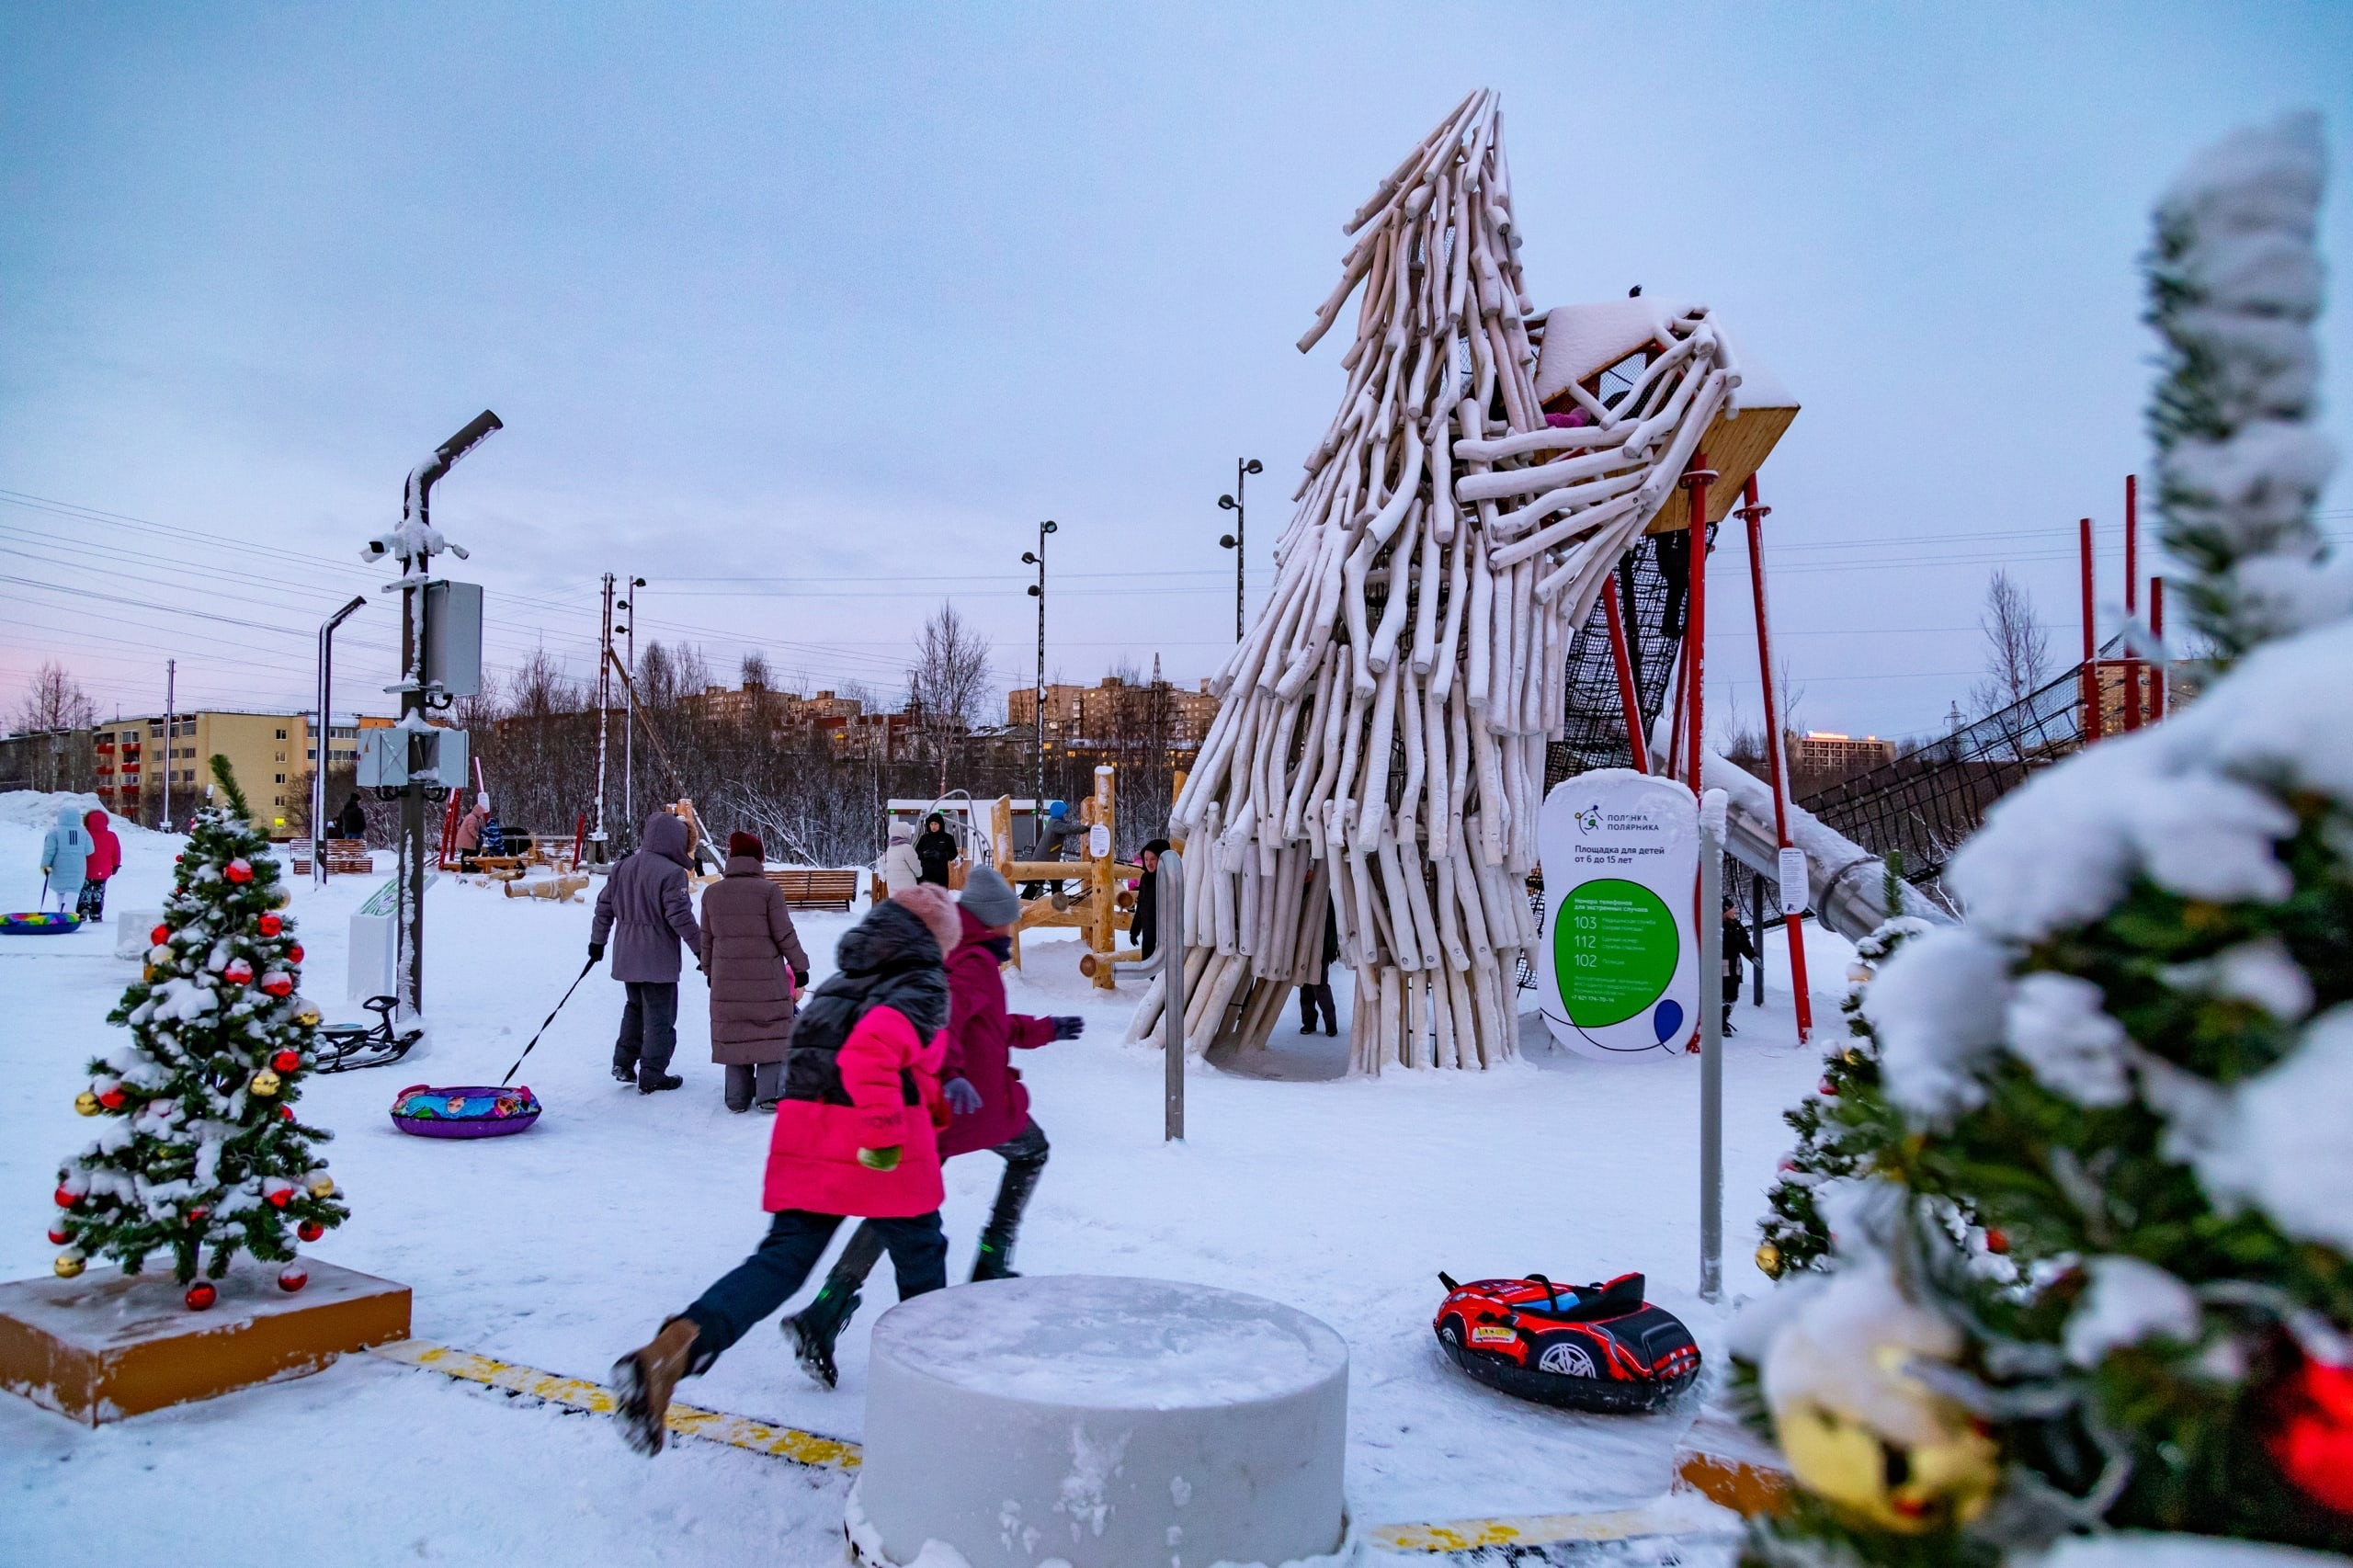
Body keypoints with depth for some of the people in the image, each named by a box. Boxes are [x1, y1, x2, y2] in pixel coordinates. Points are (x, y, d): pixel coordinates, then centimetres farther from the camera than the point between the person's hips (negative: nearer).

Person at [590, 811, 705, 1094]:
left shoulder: (623, 866, 6)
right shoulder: (672, 872, -16)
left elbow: (604, 906, 12)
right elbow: (681, 917, -17)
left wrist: (597, 940, 22)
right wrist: (702, 947, -8)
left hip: (627, 956, 7)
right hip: (658, 958, -7)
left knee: (635, 1007, 25)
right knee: (659, 1016, 3)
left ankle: (623, 1063, 21)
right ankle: (652, 1076, 7)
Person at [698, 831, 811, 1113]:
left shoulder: (712, 893, 3)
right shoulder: (769, 890, -10)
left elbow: (706, 939, 10)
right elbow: (785, 935, -8)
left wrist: (709, 970, 24)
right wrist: (800, 966, 3)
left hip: (726, 980, 4)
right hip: (766, 978, -4)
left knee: (733, 1035, 12)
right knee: (772, 1034, 7)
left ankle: (737, 1098, 16)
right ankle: (769, 1094, 4)